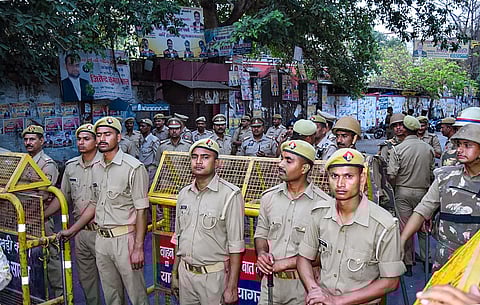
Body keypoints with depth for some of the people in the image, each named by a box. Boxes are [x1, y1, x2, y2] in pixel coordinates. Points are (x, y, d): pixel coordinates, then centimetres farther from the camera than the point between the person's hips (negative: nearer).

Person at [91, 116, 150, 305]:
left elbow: (141, 210, -14)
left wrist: (138, 247, -17)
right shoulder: (96, 168, 10)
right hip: (101, 238, 7)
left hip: (124, 238, -6)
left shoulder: (133, 167, -13)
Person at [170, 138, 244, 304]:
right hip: (185, 272, 5)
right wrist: (174, 273, 15)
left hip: (214, 276, -5)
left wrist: (232, 287, -14)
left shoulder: (230, 195, -14)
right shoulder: (184, 194, 6)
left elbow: (235, 245, -14)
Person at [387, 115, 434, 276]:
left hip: (403, 192, -3)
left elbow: (391, 175, -15)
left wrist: (396, 187, 5)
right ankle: (426, 259, 24)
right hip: (423, 191, 3)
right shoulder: (428, 148, -1)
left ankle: (408, 263, 12)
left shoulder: (398, 149, -11)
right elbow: (432, 173, 4)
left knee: (405, 227, 4)